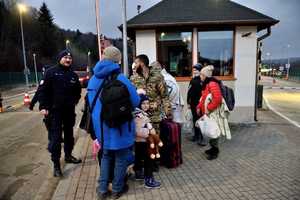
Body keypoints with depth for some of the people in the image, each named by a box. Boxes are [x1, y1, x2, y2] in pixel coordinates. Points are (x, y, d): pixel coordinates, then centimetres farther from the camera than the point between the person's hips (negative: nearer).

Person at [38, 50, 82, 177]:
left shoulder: (73, 75, 9)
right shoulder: (51, 72, -6)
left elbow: (78, 91, 21)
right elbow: (43, 90, -9)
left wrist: (74, 101, 7)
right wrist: (43, 107, -16)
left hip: (69, 110, 5)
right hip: (55, 110, -5)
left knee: (69, 134, 17)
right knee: (55, 137, -4)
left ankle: (68, 155, 35)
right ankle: (56, 164, 6)